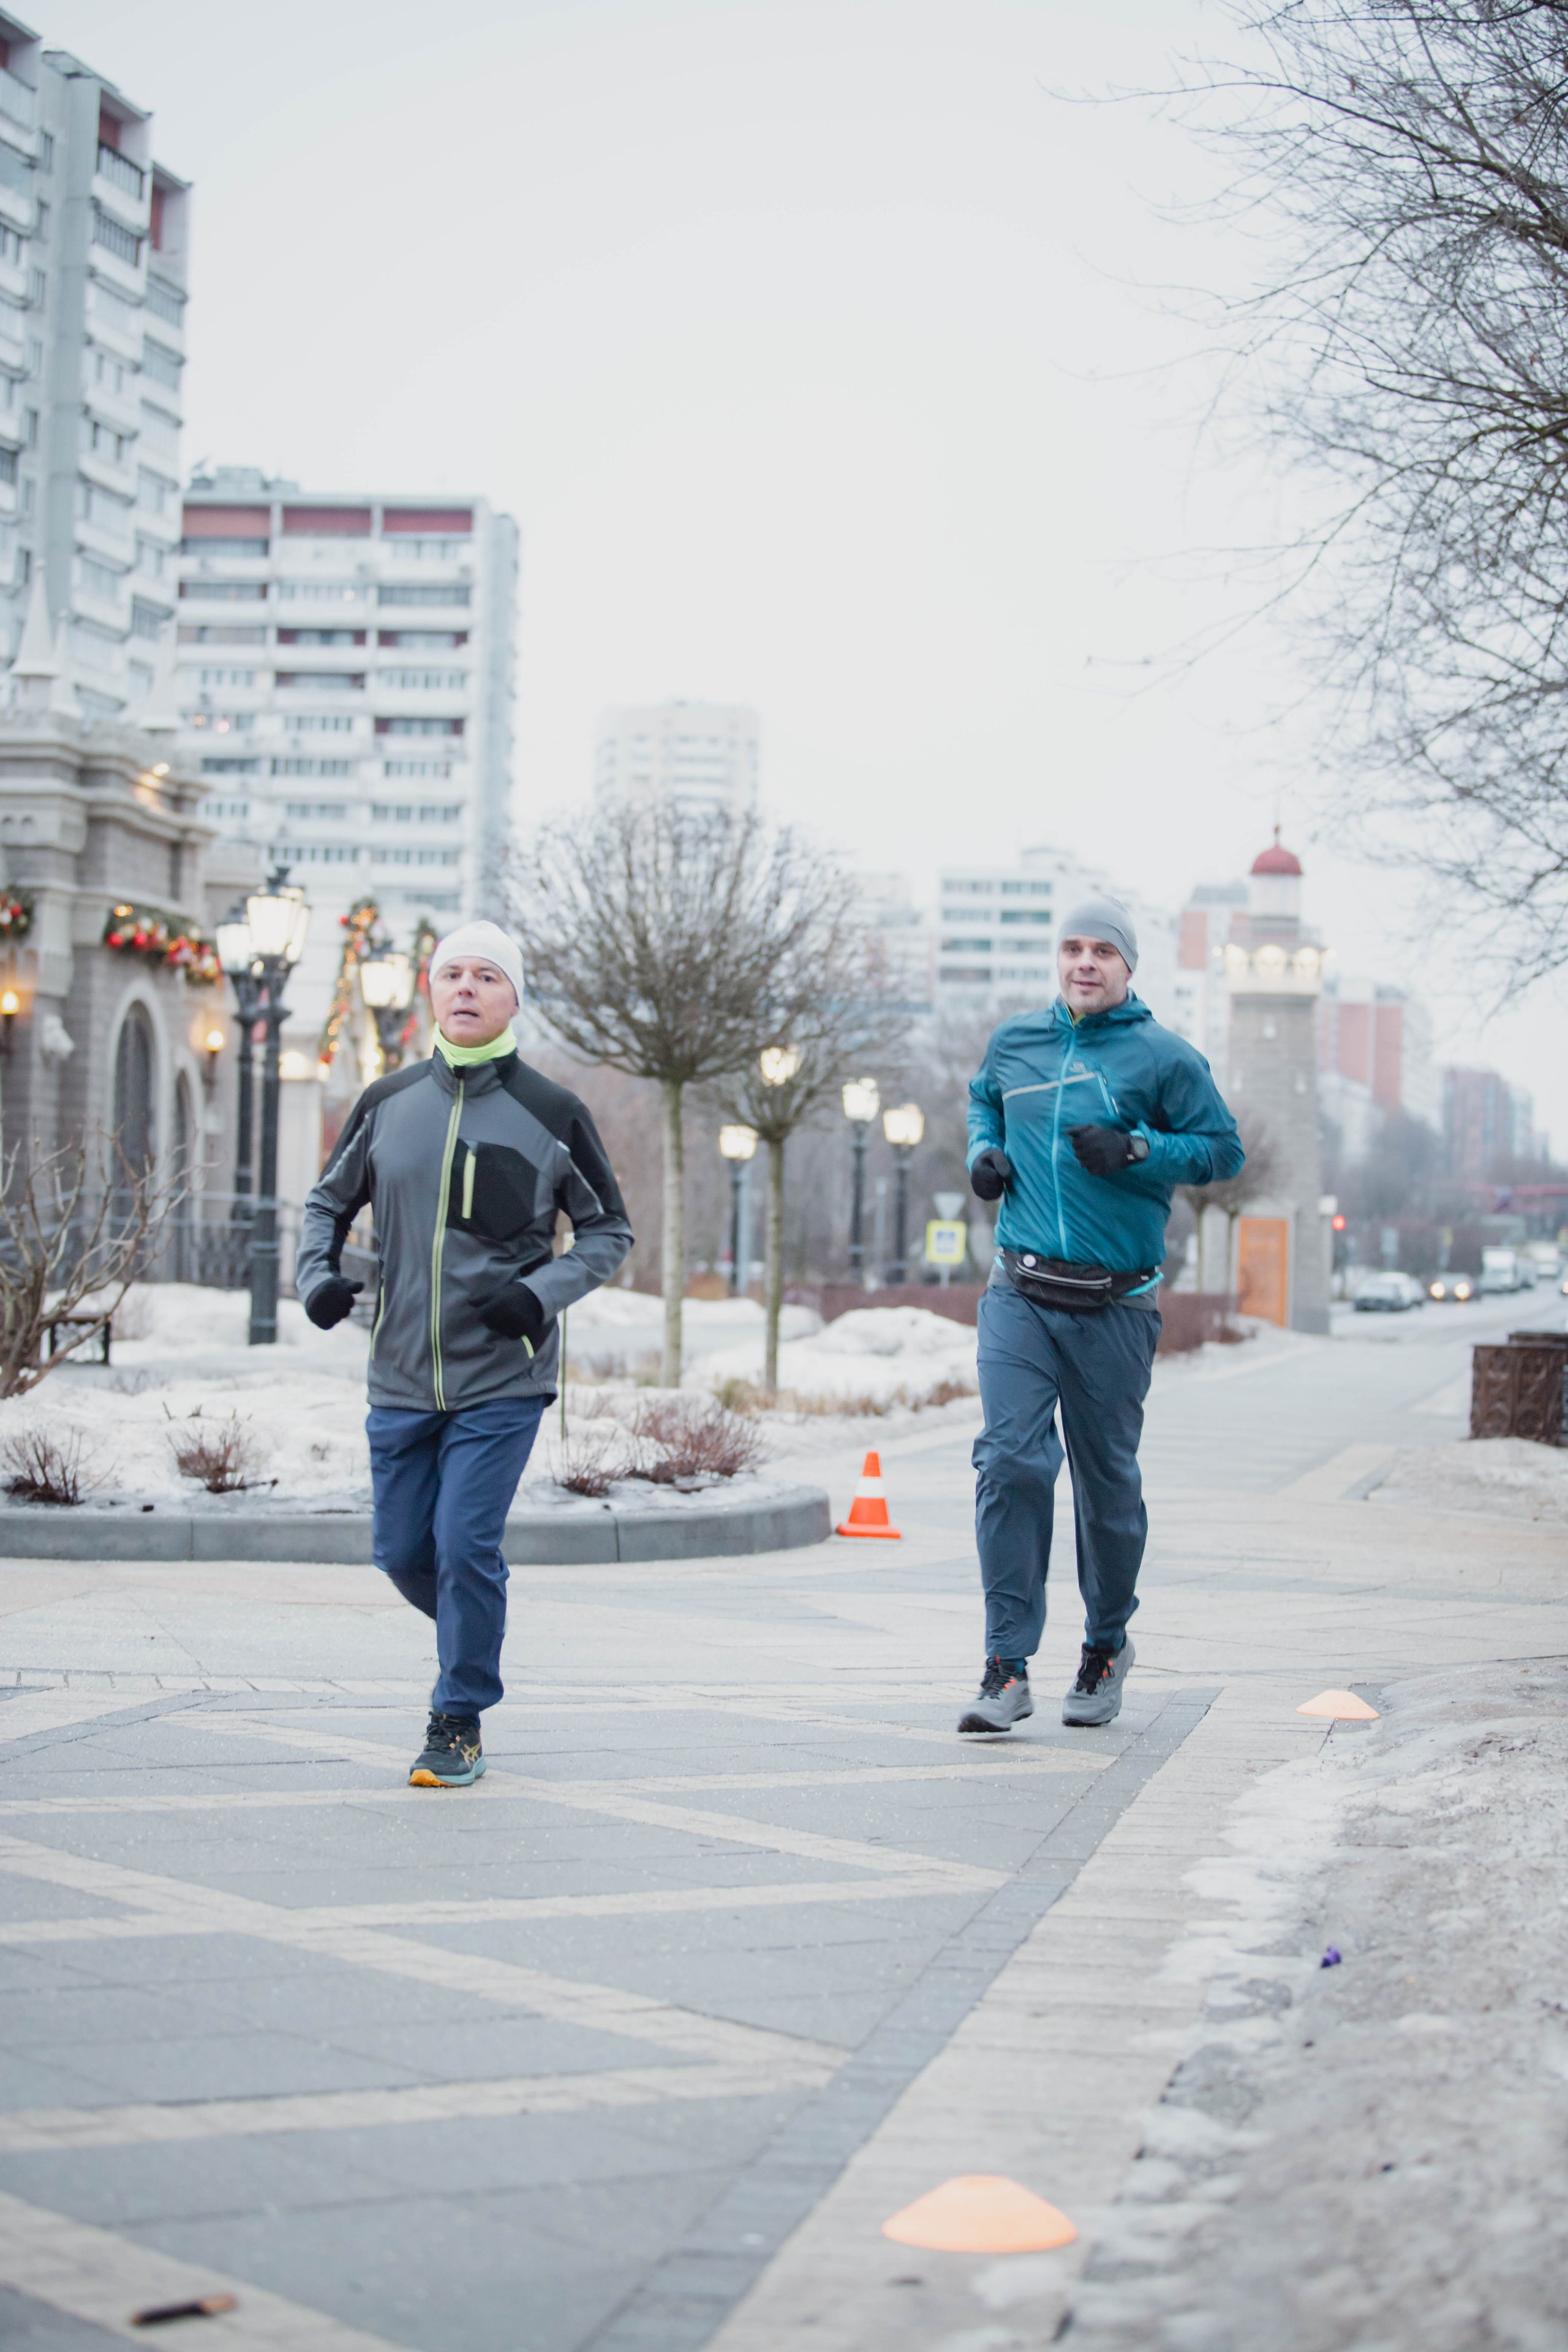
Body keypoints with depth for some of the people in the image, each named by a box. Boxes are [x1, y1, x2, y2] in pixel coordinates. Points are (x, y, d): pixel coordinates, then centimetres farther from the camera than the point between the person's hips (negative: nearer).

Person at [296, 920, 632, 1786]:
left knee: (464, 1547, -9)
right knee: (402, 1551, 8)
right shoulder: (387, 1103, 5)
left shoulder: (551, 1114, -3)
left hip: (502, 1381, -3)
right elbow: (330, 1201, 18)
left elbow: (609, 1231, 5)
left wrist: (542, 1292, -12)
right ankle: (473, 1630, 39)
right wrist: (316, 1273, -3)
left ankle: (460, 1723, 6)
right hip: (400, 1379, 4)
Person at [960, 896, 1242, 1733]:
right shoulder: (1013, 1042, 10)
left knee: (1106, 1480, 8)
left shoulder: (1165, 1057, -1)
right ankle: (1007, 1667, -8)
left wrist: (1136, 1149, -14)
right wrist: (983, 1150, 9)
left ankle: (1107, 1646, 30)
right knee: (1010, 1464, -11)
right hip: (1019, 1298, 2)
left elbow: (1224, 1149, 0)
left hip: (1115, 1308, -2)